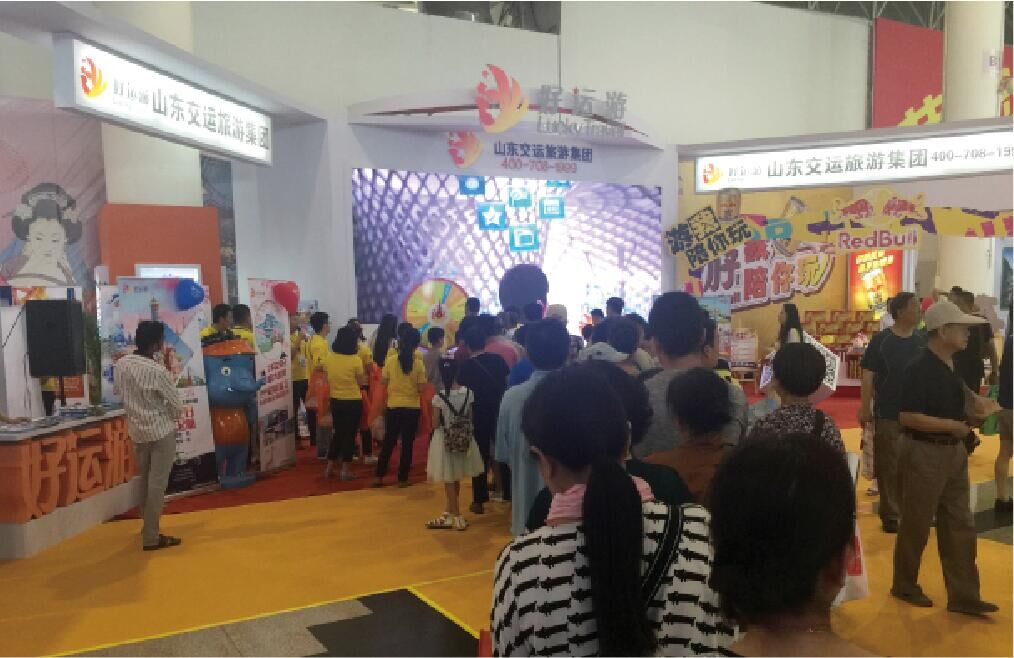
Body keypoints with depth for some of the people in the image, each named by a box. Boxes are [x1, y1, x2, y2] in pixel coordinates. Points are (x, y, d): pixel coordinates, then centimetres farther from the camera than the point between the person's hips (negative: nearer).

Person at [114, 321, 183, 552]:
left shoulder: (120, 365, -2)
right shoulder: (158, 372, -20)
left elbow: (122, 393, 11)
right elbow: (177, 407, -12)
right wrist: (169, 417, 9)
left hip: (137, 430, 7)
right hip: (161, 431, -7)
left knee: (145, 481, 19)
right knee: (157, 484, 0)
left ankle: (148, 527, 32)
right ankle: (151, 537, 4)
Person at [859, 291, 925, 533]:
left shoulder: (922, 341, 4)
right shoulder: (881, 340, -9)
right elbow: (868, 376, -8)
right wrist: (865, 409, -11)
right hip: (888, 414, -4)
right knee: (889, 466, 3)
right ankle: (891, 515, 14)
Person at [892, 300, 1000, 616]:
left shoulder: (950, 364, 7)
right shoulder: (920, 369, -20)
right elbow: (908, 417, -25)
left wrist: (977, 404, 4)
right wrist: (953, 425, -21)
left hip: (954, 452, 9)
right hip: (924, 454, -9)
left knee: (960, 526, 13)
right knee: (916, 526, 7)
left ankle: (963, 596, 24)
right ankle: (904, 586, 26)